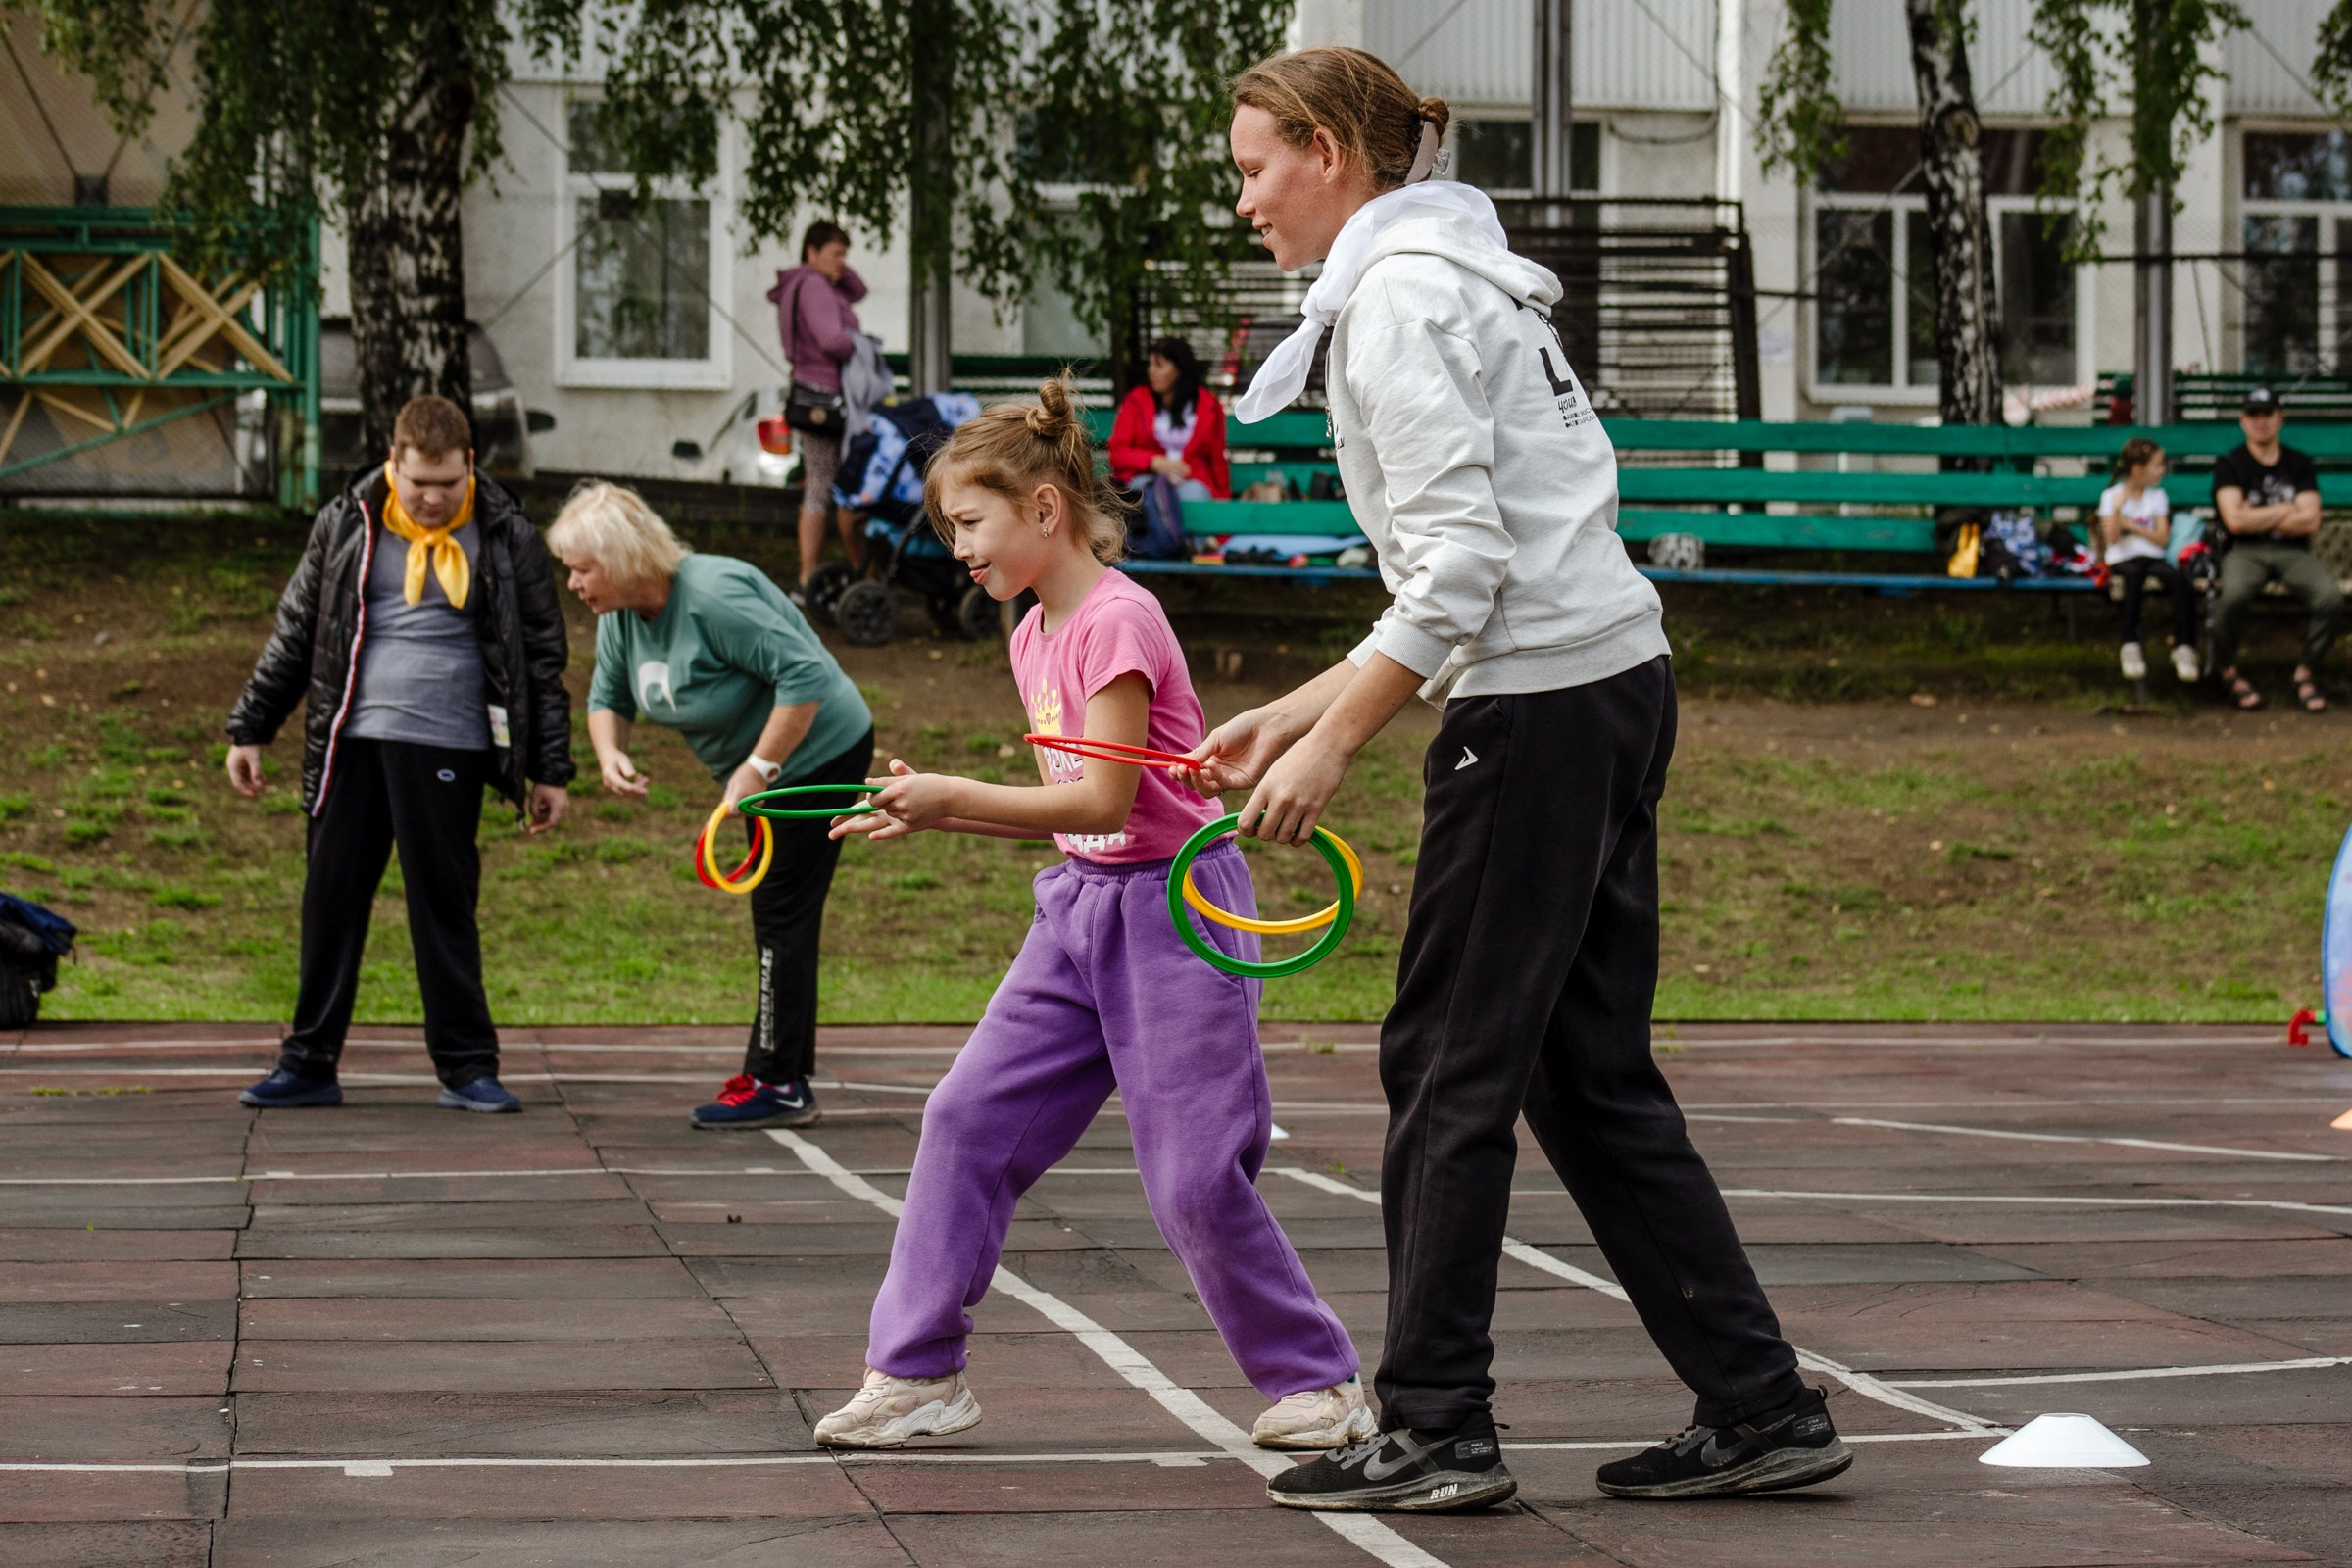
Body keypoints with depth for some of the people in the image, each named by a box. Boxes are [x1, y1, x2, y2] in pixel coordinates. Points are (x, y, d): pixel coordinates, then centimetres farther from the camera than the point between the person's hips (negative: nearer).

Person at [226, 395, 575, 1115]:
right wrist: (250, 730, 14)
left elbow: (543, 657, 7)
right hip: (350, 740, 3)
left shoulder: (505, 539, 2)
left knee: (443, 902, -2)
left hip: (446, 745, -3)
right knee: (331, 899, 5)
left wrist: (549, 771, 5)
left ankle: (466, 1068, 6)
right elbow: (294, 632, 15)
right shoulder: (346, 525, 7)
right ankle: (309, 1064, 13)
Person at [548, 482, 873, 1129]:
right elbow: (607, 695, 12)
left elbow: (805, 676, -32)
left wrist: (759, 768, -29)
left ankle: (775, 1084, -5)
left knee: (783, 917, -9)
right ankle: (790, 1081, 21)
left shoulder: (713, 596, -30)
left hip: (817, 753, -10)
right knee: (778, 925, 14)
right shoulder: (620, 616, -2)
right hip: (759, 764, 10)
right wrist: (609, 752, -10)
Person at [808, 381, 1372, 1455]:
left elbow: (1103, 802, -21)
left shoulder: (1118, 620, -16)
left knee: (1196, 1182, -7)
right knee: (968, 1118, 1)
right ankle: (917, 1375, 6)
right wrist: (936, 811, 5)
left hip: (1172, 906, -9)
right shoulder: (1033, 634, 12)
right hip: (1080, 910, 9)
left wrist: (954, 796, -23)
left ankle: (1316, 1378, 9)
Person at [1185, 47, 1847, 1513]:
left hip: (1543, 707, -10)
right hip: (1616, 681, 10)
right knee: (1593, 1075, 11)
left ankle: (1435, 1431, 2)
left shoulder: (1397, 294, -9)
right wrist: (1296, 713, 20)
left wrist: (1331, 747, -16)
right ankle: (1762, 1408, 11)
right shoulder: (1446, 280, 21)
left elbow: (1461, 564, -18)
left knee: (1449, 1063, -2)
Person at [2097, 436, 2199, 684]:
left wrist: (2131, 525, -6)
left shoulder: (2157, 496, 13)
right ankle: (2131, 644, -35)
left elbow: (2163, 539, 4)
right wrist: (2117, 508, -18)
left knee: (2179, 578, -30)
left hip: (2152, 558, 3)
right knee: (2134, 575, -39)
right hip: (2122, 560, -3)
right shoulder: (2111, 496, 4)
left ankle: (2184, 646, -31)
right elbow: (2111, 538, -7)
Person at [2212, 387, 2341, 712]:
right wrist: (2287, 510, -1)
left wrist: (2257, 519, -3)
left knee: (2331, 597, -29)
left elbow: (2310, 522, 0)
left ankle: (2306, 674, -9)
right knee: (2234, 595, -38)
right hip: (2245, 551, -2)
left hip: (2292, 551, 2)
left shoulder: (2299, 464, 13)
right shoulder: (2229, 464, 5)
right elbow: (2235, 521, -9)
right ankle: (2227, 671, -14)